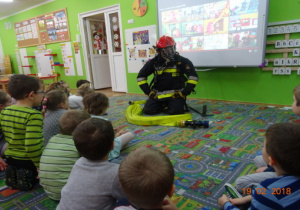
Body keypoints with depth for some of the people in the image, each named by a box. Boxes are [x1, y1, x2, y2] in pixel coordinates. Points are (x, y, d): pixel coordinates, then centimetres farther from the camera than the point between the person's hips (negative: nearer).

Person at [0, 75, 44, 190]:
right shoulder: (34, 115, -24)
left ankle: (14, 174, 18)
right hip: (29, 161, -7)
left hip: (10, 160, 7)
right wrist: (39, 165, -19)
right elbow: (32, 145, -31)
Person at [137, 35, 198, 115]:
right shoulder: (154, 62, 0)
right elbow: (141, 76, 9)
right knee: (148, 110, -11)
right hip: (158, 94, 2)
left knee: (176, 111, -25)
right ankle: (163, 105, 18)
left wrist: (184, 92, -9)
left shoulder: (182, 61, -4)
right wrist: (148, 92, 1)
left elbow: (193, 76, -3)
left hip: (175, 94, -2)